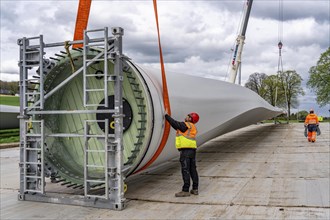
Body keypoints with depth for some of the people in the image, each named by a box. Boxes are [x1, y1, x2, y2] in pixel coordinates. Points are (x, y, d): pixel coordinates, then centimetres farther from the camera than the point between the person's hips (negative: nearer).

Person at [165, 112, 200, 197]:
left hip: (185, 149, -9)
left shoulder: (185, 125, -6)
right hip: (192, 149, 9)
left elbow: (174, 124, -11)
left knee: (185, 170, -8)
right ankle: (195, 189, 16)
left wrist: (166, 115, -3)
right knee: (193, 169, 12)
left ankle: (185, 191, -8)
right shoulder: (193, 127, 22)